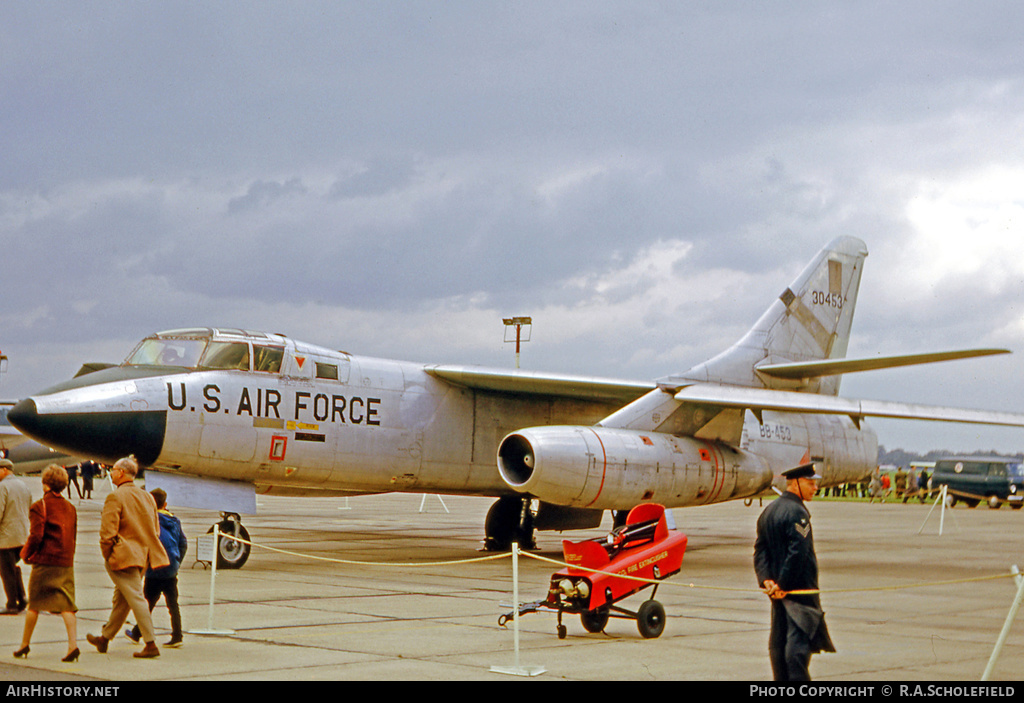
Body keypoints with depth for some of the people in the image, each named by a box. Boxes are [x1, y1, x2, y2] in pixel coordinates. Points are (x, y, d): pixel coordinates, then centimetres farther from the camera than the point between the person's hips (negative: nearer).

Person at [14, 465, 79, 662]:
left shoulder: (39, 506, -9)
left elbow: (36, 536, -14)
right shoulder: (70, 507, 9)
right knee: (66, 604, -1)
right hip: (66, 562, 4)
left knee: (34, 605, 9)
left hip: (44, 562, -4)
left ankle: (25, 646, 20)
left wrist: (26, 554, 2)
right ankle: (73, 645, -15)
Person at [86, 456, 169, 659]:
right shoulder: (147, 497, 11)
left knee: (135, 598, -8)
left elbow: (108, 532, -17)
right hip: (143, 557, 8)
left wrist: (107, 556, -5)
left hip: (124, 556, -8)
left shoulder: (115, 497, -13)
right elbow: (155, 530, 16)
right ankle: (105, 638, 31)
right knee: (121, 598, 18)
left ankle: (151, 645, -12)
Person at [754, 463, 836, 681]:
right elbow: (797, 553, -23)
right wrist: (783, 584, -16)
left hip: (778, 590, 9)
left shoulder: (768, 511, 13)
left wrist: (766, 580, -2)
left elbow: (760, 549, 8)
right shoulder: (797, 513, -16)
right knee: (799, 639, -7)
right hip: (800, 589, -9)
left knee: (778, 642, 11)